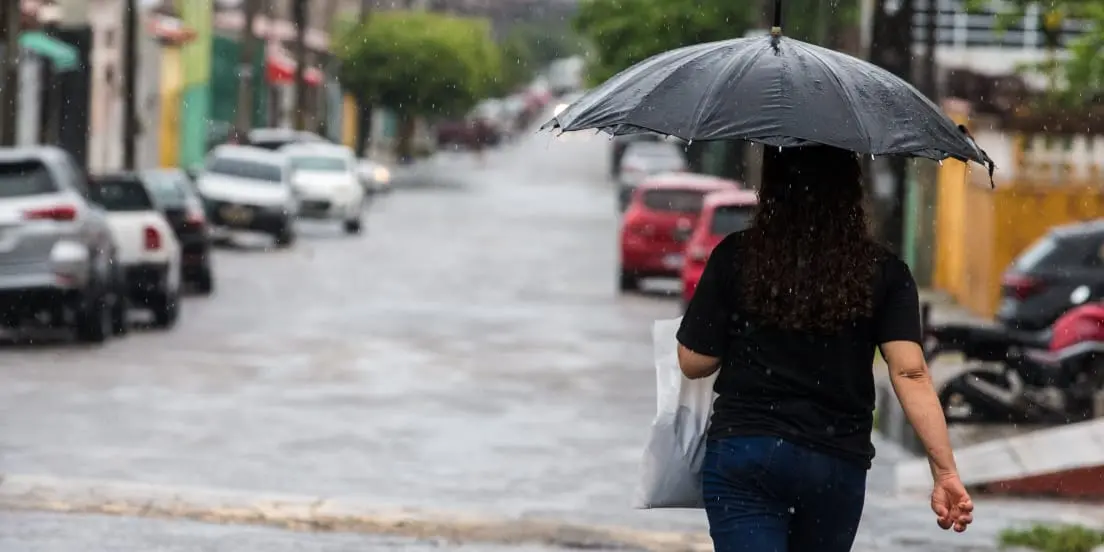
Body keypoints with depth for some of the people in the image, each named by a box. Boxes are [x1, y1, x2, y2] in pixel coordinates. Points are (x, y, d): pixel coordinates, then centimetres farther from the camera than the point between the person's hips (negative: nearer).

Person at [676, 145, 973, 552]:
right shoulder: (881, 273, -1)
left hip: (743, 451, -2)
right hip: (838, 464, 3)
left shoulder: (735, 258, -4)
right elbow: (910, 374, -10)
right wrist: (945, 471, -11)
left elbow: (694, 363, 1)